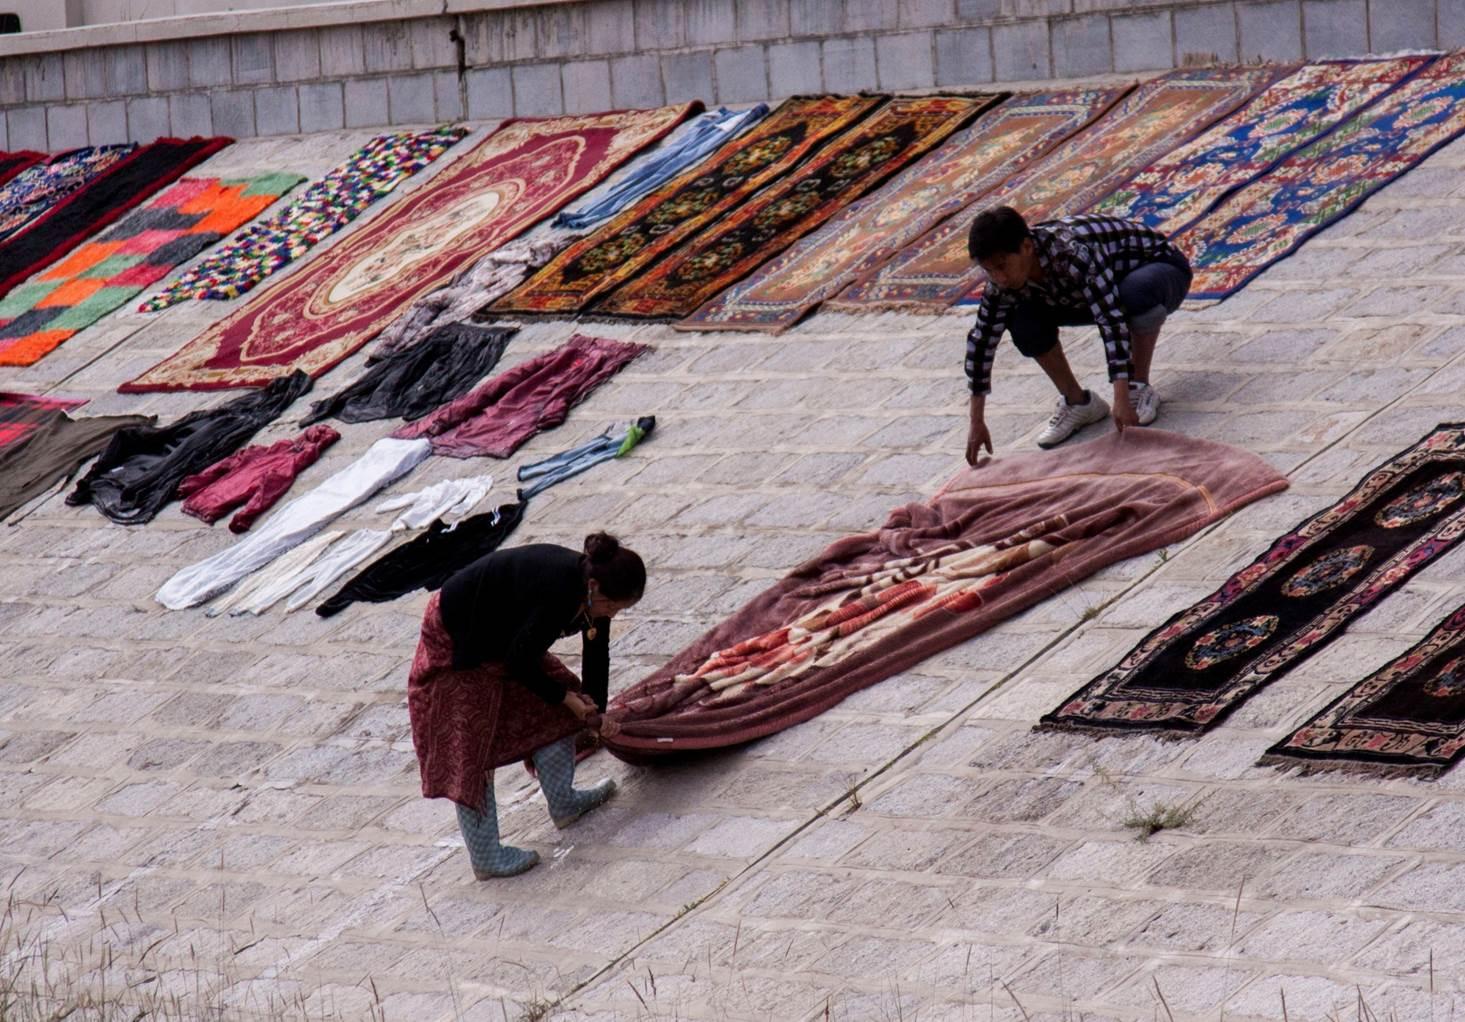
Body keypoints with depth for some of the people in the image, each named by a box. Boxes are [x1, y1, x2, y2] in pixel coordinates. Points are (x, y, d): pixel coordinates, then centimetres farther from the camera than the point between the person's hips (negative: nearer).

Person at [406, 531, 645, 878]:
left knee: (550, 708, 11)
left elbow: (597, 653, 5)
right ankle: (486, 856, -3)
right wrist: (569, 699, -15)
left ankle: (564, 803, 28)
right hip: (454, 641, -9)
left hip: (499, 637, 9)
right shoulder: (556, 592, -37)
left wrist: (595, 711, 5)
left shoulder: (590, 586, -11)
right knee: (469, 745, -7)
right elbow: (521, 664, -27)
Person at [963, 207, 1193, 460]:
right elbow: (982, 339, -12)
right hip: (1103, 288, 6)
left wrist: (1122, 399, -51)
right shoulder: (1004, 279, -19)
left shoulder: (1072, 254, -40)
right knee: (1025, 323, -15)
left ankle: (1140, 386, -18)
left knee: (1136, 291, -41)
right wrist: (977, 423, -11)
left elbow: (1111, 320, -45)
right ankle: (1077, 402, 2)